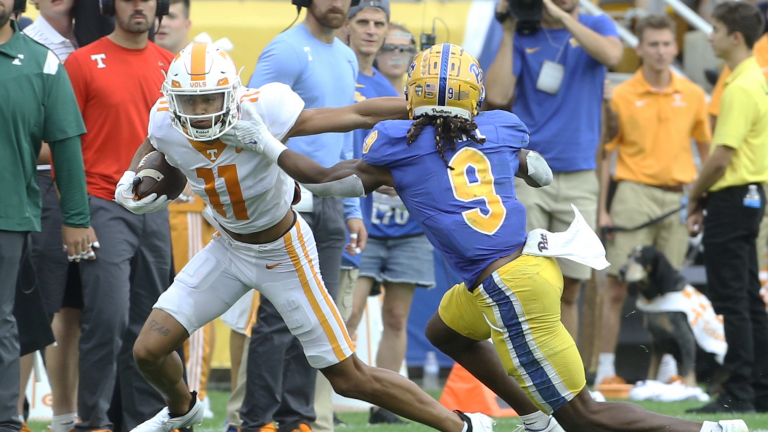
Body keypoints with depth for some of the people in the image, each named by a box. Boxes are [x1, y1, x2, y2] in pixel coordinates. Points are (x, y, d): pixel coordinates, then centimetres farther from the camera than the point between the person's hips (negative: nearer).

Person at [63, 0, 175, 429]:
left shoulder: (169, 65, 11)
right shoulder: (84, 62, -3)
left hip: (153, 211, 5)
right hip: (104, 207, -5)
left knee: (147, 321, 8)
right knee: (108, 316, -12)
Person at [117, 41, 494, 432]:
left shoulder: (260, 114, -32)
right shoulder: (167, 124, -18)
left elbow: (356, 116, -25)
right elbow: (151, 150, 10)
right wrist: (133, 183, -10)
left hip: (283, 255, -5)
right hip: (228, 249, 5)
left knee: (349, 379, 0)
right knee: (149, 350, 1)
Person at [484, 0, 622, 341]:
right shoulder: (523, 37, 6)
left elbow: (611, 55, -15)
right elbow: (497, 96, -7)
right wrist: (509, 33, -5)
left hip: (579, 175, 2)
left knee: (569, 289, 5)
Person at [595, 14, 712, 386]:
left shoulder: (692, 95, 8)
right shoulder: (621, 96, 0)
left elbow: (706, 148, 15)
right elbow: (605, 153, 2)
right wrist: (601, 209, -3)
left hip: (680, 197, 3)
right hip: (635, 191, -3)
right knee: (617, 285, -5)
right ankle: (605, 367, -1)